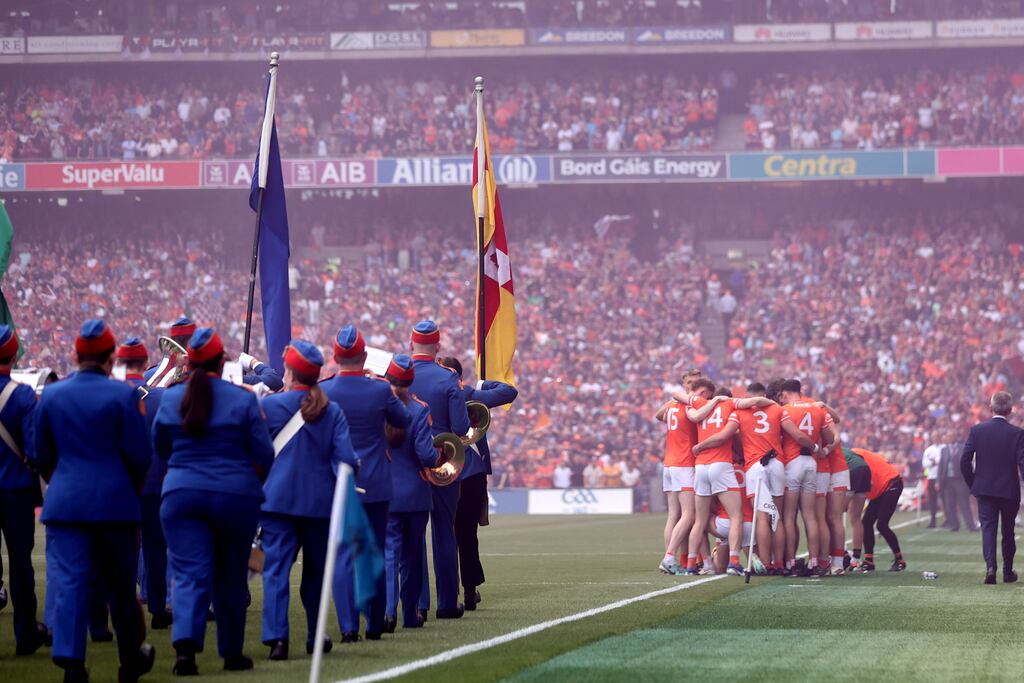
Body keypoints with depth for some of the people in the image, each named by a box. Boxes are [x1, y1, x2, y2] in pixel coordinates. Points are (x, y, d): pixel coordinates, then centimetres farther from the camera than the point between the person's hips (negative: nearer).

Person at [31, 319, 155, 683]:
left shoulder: (51, 395, 1)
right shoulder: (122, 395, -7)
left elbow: (41, 455, 8)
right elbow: (140, 454, -6)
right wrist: (133, 486, 13)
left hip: (65, 502, 1)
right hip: (115, 502, -1)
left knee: (69, 582, -2)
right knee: (119, 584, 11)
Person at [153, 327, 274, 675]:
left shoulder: (170, 399, 2)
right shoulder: (243, 400, -6)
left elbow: (160, 448, 14)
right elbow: (264, 455, -3)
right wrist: (251, 482, 16)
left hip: (182, 494, 1)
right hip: (236, 496, -1)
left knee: (190, 574, -5)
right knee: (230, 577, 13)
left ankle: (185, 644, -27)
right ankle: (232, 653, 23)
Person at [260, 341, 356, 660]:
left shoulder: (270, 405, -4)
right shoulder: (332, 411, 1)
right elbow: (346, 458, -5)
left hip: (278, 499, -2)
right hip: (320, 502, 2)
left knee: (277, 568, -6)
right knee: (315, 570, 17)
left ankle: (277, 637, -20)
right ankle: (315, 638, 25)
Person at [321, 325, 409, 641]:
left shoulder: (322, 392, -9)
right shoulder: (381, 390, -10)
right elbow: (403, 422, 7)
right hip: (376, 484, 0)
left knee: (343, 555, 0)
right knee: (375, 554, 12)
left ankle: (348, 626, -11)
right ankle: (375, 624, 18)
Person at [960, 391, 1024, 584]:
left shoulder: (977, 431, -4)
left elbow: (964, 460, -3)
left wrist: (972, 484, 9)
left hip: (984, 489, 0)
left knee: (988, 528, 1)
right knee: (1008, 531, 14)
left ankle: (990, 566, -19)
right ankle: (1008, 572, 21)